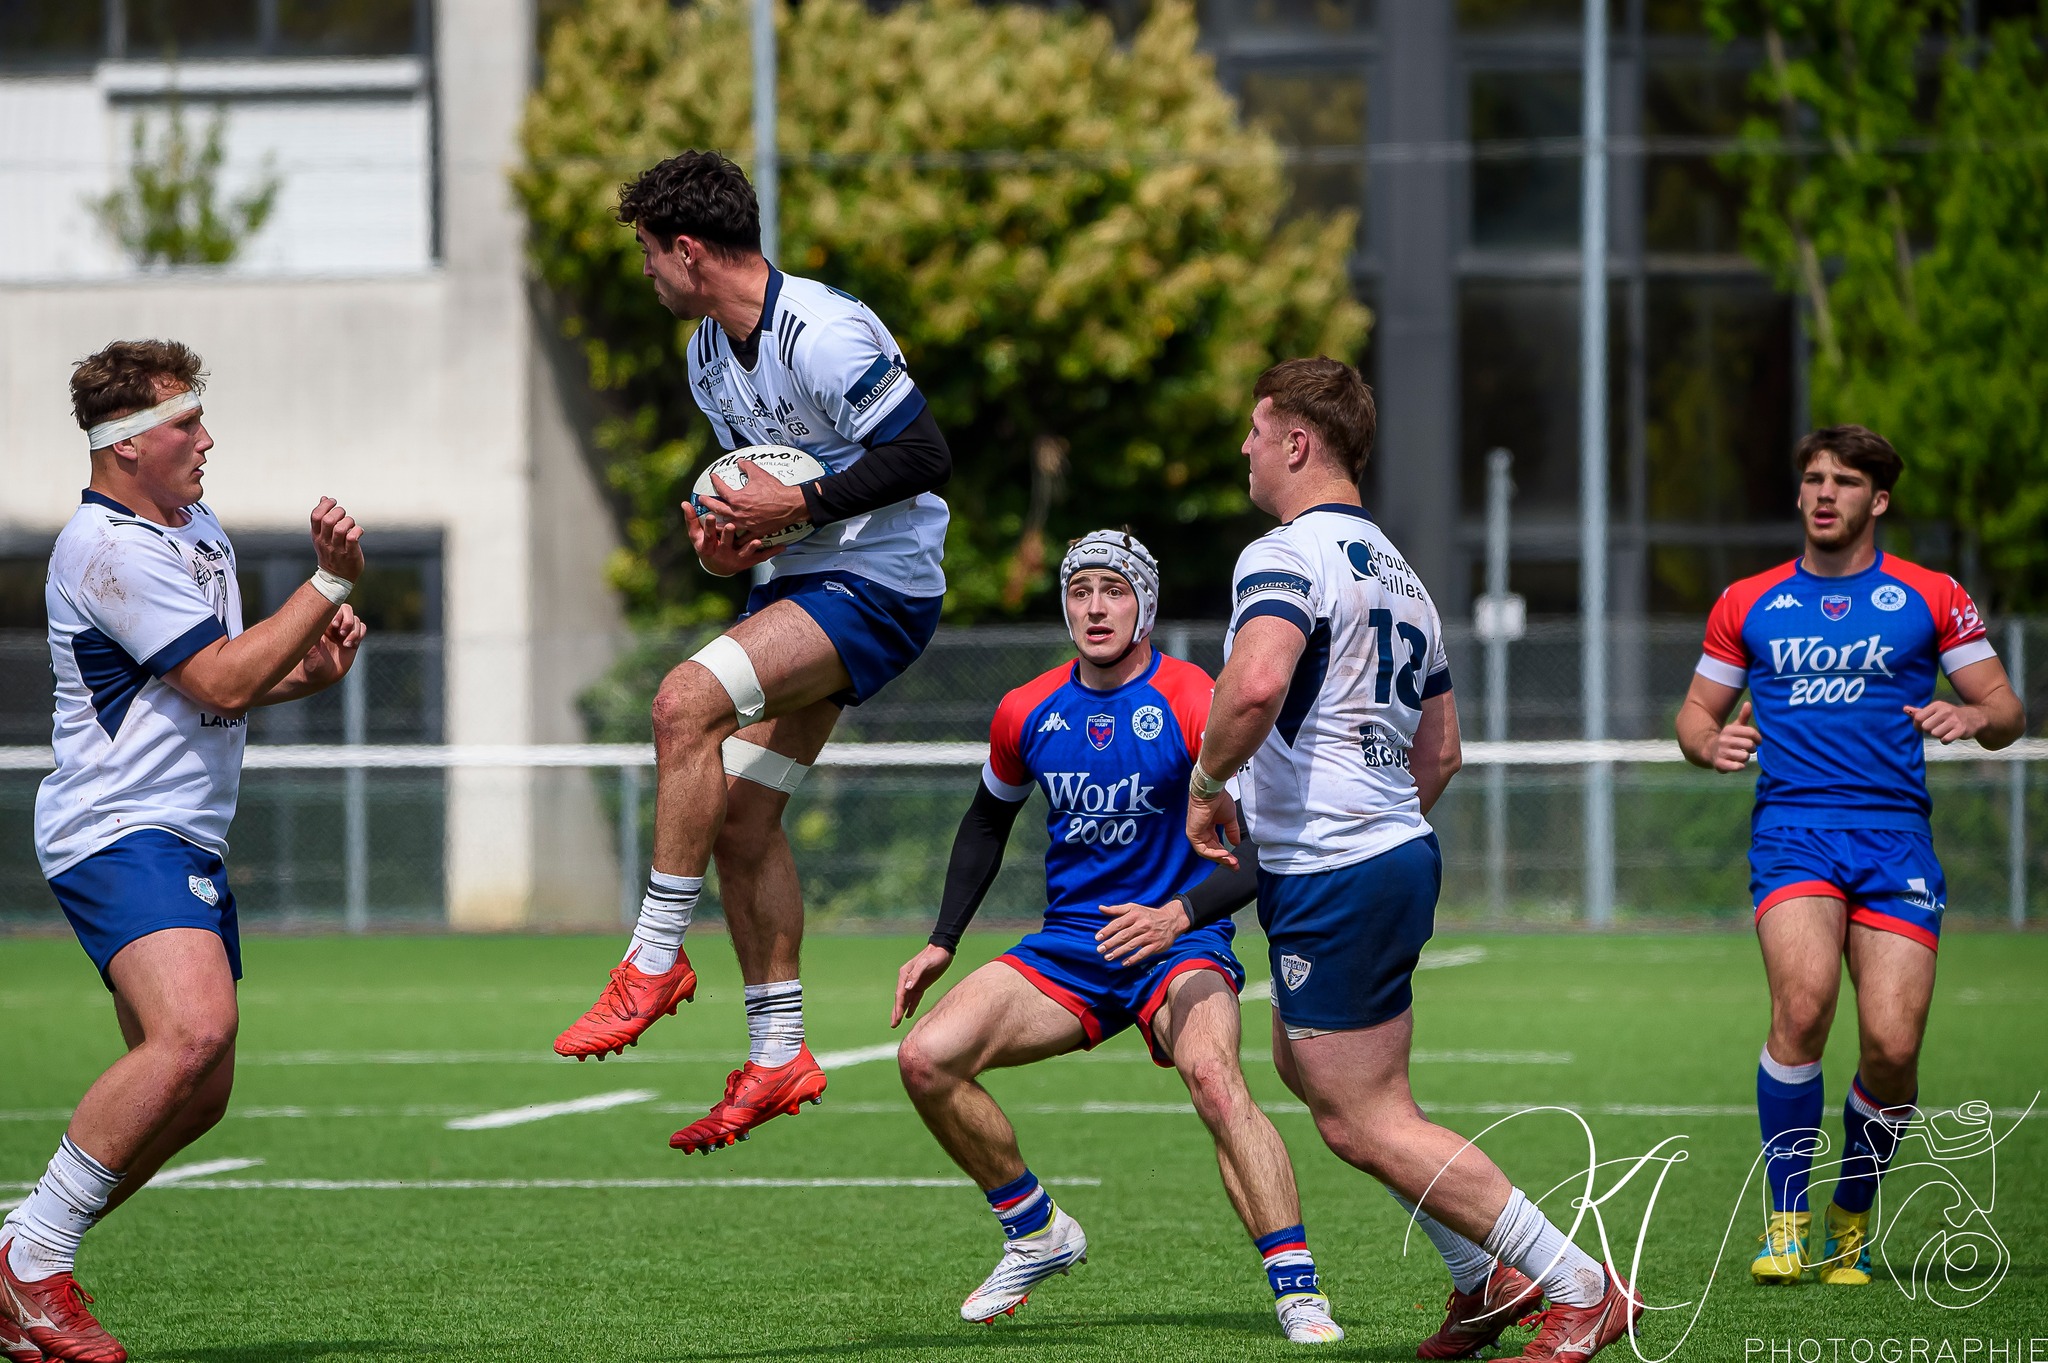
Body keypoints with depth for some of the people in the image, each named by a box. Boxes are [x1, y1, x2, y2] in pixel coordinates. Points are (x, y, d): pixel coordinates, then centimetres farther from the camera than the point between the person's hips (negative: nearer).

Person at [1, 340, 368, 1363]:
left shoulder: (201, 532, 17)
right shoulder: (107, 549, -15)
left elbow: (230, 682, 28)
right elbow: (222, 684, -19)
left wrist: (307, 669, 7)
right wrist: (331, 583, -14)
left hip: (187, 839, 10)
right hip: (119, 832, -10)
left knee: (197, 1092, 7)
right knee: (192, 1029, -30)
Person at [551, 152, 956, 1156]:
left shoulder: (822, 335, -21)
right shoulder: (709, 356, 10)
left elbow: (924, 455, -22)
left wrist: (800, 506, -25)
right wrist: (725, 537, 1)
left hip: (880, 586, -10)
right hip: (797, 585, 10)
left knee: (686, 700, -27)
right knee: (737, 818, 6)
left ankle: (655, 961, -19)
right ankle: (777, 1056, 15)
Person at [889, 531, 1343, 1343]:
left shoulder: (1197, 707, -13)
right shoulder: (1027, 714, 3)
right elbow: (988, 820, 21)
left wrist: (1178, 916, -32)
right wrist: (942, 943, 15)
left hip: (1179, 944, -5)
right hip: (1068, 948, 5)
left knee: (1212, 1075, -34)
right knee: (926, 1059, -12)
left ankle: (1297, 1292, -33)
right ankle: (1036, 1236, 9)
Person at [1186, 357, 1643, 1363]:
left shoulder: (1286, 555, -14)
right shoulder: (1397, 572, 17)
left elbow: (1254, 685, -33)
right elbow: (1440, 750, 23)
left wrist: (1207, 784, -17)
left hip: (1332, 881, -10)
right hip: (1400, 848, 10)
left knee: (1366, 1123, -5)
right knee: (1304, 1065, 24)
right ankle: (1486, 1279, 23)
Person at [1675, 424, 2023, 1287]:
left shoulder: (1932, 599, 8)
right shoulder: (1748, 605, 12)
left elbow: (2005, 712, 10)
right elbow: (1697, 712, 20)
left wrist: (1971, 716, -13)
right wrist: (1709, 742, -3)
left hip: (1895, 835, 0)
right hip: (1791, 829, 0)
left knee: (1892, 1045, -11)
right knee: (1804, 1002, -26)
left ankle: (1852, 1220, 15)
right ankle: (1786, 1217, -13)